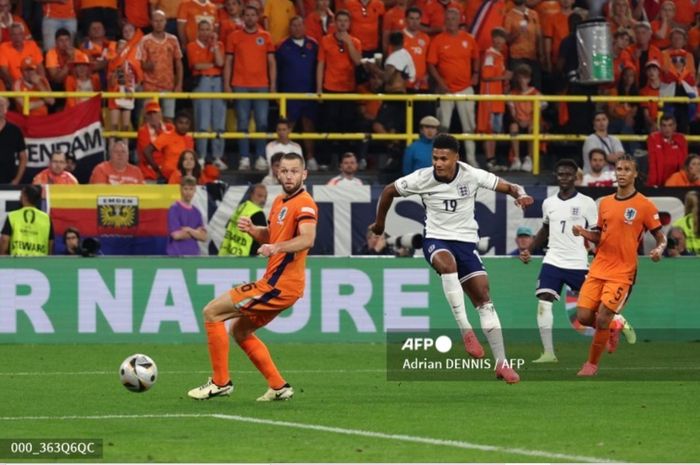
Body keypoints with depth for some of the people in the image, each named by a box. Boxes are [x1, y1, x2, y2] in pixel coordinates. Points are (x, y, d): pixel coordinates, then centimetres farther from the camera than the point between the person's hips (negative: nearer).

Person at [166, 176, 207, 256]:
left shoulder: (196, 212, 13)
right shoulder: (174, 209, -5)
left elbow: (203, 237, 7)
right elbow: (176, 234, -14)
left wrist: (189, 230, -10)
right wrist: (195, 233, 0)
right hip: (177, 255, -6)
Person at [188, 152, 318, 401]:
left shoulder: (304, 204, -15)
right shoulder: (280, 201, 14)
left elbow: (307, 239, -31)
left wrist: (277, 247, -47)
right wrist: (252, 229, 6)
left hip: (278, 285, -10)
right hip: (276, 281, 10)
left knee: (212, 312, -7)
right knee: (239, 330, 23)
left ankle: (220, 382, -1)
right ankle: (278, 387, 20)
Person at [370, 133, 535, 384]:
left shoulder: (472, 176, -10)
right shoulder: (422, 179, -10)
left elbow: (507, 186, -2)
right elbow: (389, 191, 6)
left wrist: (520, 193, -25)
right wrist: (379, 223, 17)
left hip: (466, 241, 2)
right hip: (436, 240, -2)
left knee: (484, 299, -6)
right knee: (447, 263, -38)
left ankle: (501, 363, 0)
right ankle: (465, 330, -34)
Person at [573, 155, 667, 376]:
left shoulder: (644, 205, -6)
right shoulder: (605, 203, 10)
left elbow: (661, 237, -1)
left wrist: (659, 250, -22)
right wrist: (584, 233, -1)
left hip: (622, 272, -5)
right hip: (598, 268, 5)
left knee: (603, 318, -9)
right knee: (584, 316, -2)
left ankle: (592, 364, 10)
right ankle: (611, 330, 30)